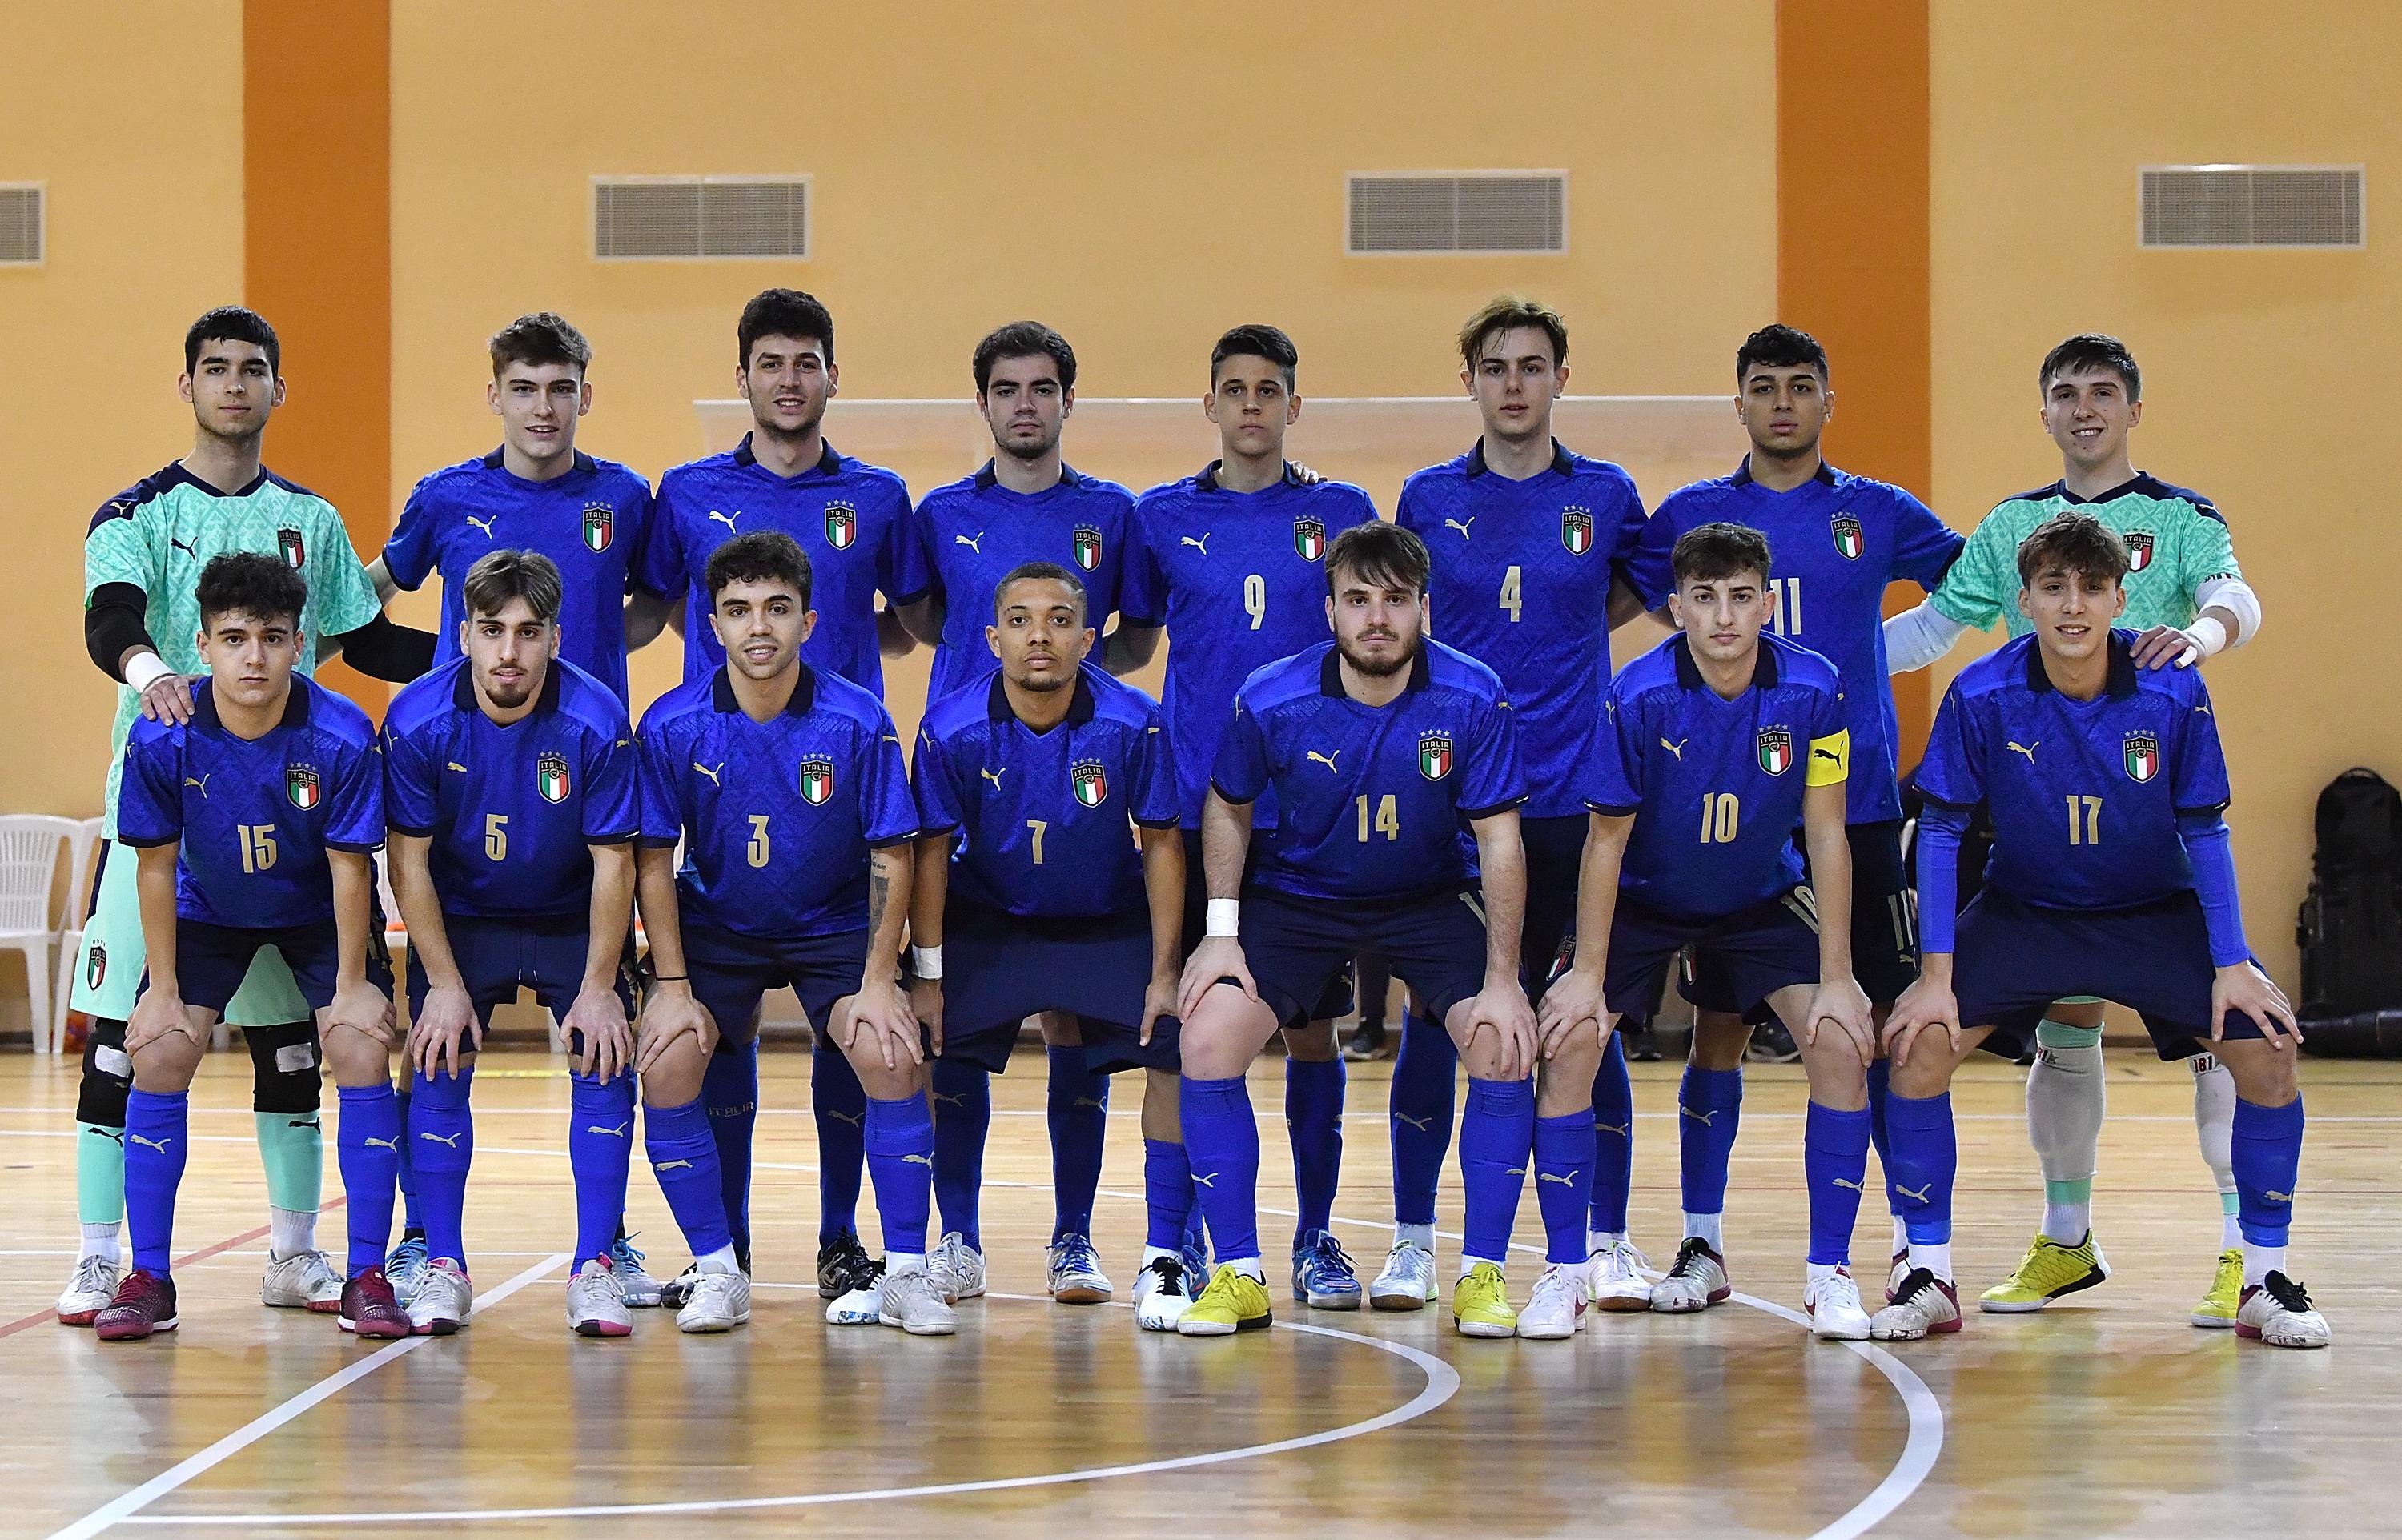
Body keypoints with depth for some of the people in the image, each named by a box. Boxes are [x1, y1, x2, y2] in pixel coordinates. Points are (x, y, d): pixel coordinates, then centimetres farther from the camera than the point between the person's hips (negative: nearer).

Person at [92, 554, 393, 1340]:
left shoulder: (341, 736, -28)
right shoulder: (163, 739, -25)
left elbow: (349, 868, -18)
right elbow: (156, 867, -14)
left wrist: (351, 987, -16)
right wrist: (163, 992, -12)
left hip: (320, 916, -1)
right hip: (209, 913, 1)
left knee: (362, 1048, -18)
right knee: (160, 1053, -14)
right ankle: (148, 1280, -2)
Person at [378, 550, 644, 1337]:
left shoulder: (596, 720, -24)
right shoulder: (419, 719, -21)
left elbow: (612, 861, -17)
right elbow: (410, 859, -13)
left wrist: (598, 988, -19)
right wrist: (444, 984, -15)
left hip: (573, 918, 0)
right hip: (460, 917, 0)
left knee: (605, 1063, -13)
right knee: (439, 1066, -12)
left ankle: (596, 1267, -7)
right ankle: (443, 1267, -3)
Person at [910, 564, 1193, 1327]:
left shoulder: (1134, 724, -20)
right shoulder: (953, 728, -19)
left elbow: (1161, 845, -11)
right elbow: (932, 850, -8)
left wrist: (1164, 973, -12)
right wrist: (926, 974, -9)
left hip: (1112, 923, -1)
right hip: (987, 921, 1)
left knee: (1177, 1049, -19)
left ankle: (1164, 1257, -8)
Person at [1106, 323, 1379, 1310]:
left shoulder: (1343, 514, 6)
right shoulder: (1163, 518, 7)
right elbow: (1131, 645, 16)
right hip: (1195, 809, 0)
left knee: (1312, 1025, 2)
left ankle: (1315, 1239, 11)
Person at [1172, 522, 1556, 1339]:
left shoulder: (1474, 700, -20)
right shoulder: (1271, 699, -18)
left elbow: (1500, 841, -14)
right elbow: (1228, 806, 1)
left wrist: (1502, 981, -18)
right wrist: (1221, 931, -6)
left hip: (1431, 899, 0)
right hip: (1299, 896, 1)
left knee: (1504, 1048, -22)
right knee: (1208, 1038, -19)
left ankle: (1483, 1272, -5)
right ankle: (1238, 1276, -6)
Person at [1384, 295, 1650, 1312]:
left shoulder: (1606, 496, 4)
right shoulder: (1428, 500, 5)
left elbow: (1634, 595, 20)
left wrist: (1552, 648, 11)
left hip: (1574, 798, 0)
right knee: (1434, 1014, 0)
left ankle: (1609, 1243, 12)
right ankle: (1412, 1241, 9)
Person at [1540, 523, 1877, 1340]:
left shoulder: (1812, 689, -21)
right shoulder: (1639, 697, -24)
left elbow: (1826, 835, -14)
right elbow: (1607, 840, -16)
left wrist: (1836, 980, -16)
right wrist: (1588, 974, -17)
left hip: (1763, 899, 1)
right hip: (1644, 899, -1)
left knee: (1841, 1040, -18)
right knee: (1567, 1033, -17)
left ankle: (1830, 1274, -7)